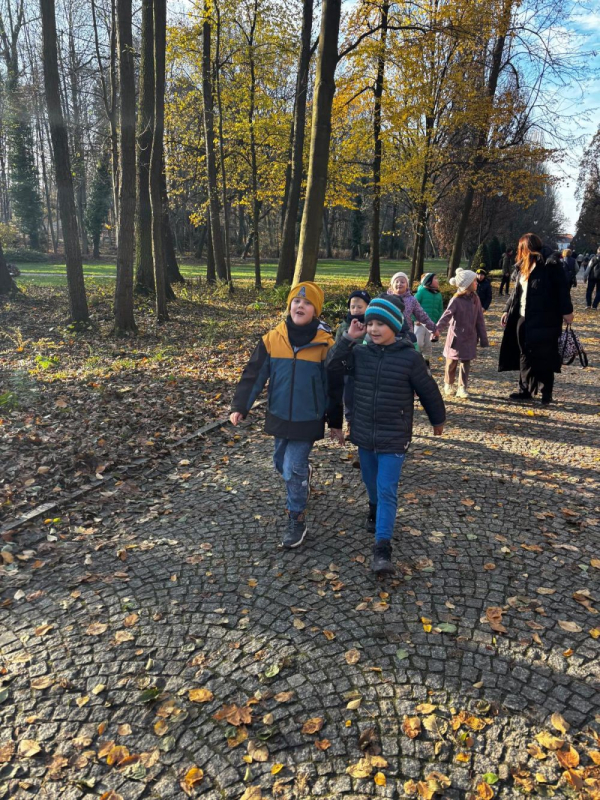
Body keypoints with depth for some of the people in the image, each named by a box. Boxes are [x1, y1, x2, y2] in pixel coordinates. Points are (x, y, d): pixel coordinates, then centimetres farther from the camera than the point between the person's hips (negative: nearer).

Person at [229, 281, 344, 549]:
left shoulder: (325, 344, -10)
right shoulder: (272, 339, -5)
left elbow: (334, 387, -3)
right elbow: (254, 375, -1)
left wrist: (336, 423, 1)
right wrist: (240, 406, -8)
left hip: (308, 420, -4)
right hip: (279, 417, 4)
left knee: (293, 469, -4)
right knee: (282, 464, 19)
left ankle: (296, 520, 15)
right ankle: (304, 473, 53)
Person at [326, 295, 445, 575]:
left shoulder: (409, 357, -13)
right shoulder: (360, 352, -4)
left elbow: (428, 390, -1)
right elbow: (331, 368, -10)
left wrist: (438, 419, 12)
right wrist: (348, 338, -18)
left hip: (394, 438, -4)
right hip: (364, 435, 4)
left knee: (387, 491, -5)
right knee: (371, 483, 23)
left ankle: (382, 547, 0)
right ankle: (375, 510, 53)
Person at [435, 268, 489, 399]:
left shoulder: (475, 299, 2)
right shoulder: (456, 300, -14)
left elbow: (479, 320, 6)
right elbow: (446, 316, -24)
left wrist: (483, 338, 7)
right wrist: (437, 329, -42)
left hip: (470, 338, 4)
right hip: (456, 337, -4)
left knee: (465, 363, 5)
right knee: (451, 363, 10)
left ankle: (462, 388, 12)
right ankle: (448, 384, 29)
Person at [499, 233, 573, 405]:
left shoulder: (550, 265, -9)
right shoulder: (524, 267, 14)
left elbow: (562, 288, -11)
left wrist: (566, 311, -15)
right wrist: (508, 310, 19)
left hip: (544, 320, -7)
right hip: (523, 319, 8)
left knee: (544, 357, 0)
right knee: (525, 356, 11)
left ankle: (546, 393, 10)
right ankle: (526, 389, 21)